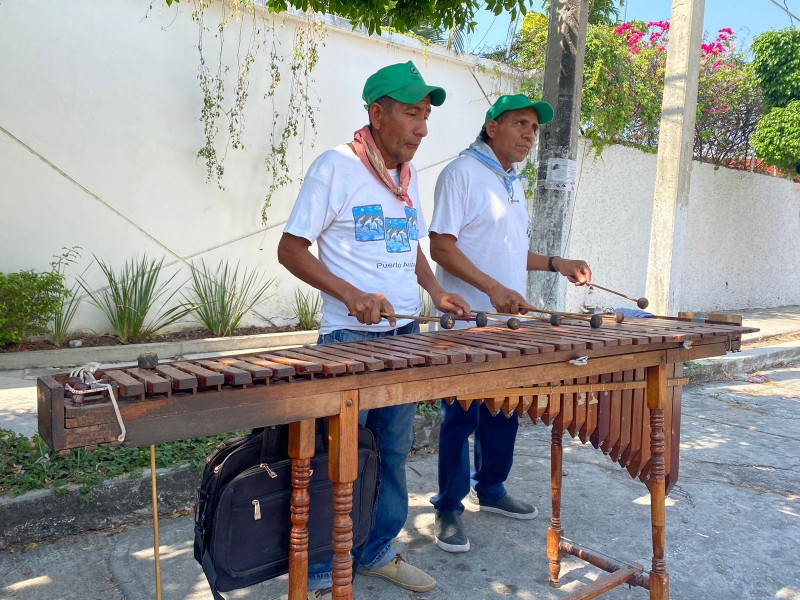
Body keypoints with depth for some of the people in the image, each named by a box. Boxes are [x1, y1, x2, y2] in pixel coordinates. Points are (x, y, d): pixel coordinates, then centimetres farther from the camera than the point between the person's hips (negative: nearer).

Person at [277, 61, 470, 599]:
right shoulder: (336, 167, -9)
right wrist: (352, 295, -22)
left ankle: (378, 552, 33)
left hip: (405, 335, 7)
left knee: (394, 452, 15)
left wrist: (436, 291, 4)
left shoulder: (410, 175, 12)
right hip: (350, 339, -7)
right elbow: (291, 248, -10)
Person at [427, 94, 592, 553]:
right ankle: (449, 508, 15)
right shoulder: (463, 172, -8)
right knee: (461, 417, 0)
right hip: (468, 325, -8)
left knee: (504, 414, 15)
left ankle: (491, 490, 33)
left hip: (510, 324, 8)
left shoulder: (515, 183, 17)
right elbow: (442, 246, -16)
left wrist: (557, 265, 10)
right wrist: (493, 288, -24)